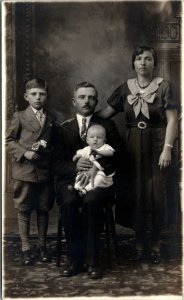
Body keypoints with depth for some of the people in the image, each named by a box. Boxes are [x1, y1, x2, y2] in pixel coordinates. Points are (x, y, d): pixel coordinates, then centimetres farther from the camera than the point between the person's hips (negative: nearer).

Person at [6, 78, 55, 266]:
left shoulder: (51, 120, 9)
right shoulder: (20, 117, 0)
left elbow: (54, 145, 11)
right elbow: (8, 140, -2)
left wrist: (46, 150, -9)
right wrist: (24, 152, -14)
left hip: (45, 171, 3)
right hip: (24, 171, -3)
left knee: (43, 209, 10)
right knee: (24, 210, 4)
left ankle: (42, 246, 24)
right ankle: (26, 248, 15)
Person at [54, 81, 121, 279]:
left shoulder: (107, 126, 15)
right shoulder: (63, 128, 16)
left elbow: (116, 157, 3)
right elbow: (57, 164, 6)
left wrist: (97, 167, -15)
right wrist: (75, 166, -14)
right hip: (70, 181, 1)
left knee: (91, 200, -34)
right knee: (69, 202, -32)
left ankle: (91, 259, -25)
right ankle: (74, 257, -19)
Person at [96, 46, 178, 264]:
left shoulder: (163, 86, -3)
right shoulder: (126, 88, 6)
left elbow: (172, 120, -7)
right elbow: (106, 112, 6)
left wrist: (167, 148, -15)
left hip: (156, 146, -3)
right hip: (133, 147, 3)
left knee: (155, 194, 0)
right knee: (136, 194, 6)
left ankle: (154, 244, 15)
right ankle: (141, 242, 20)